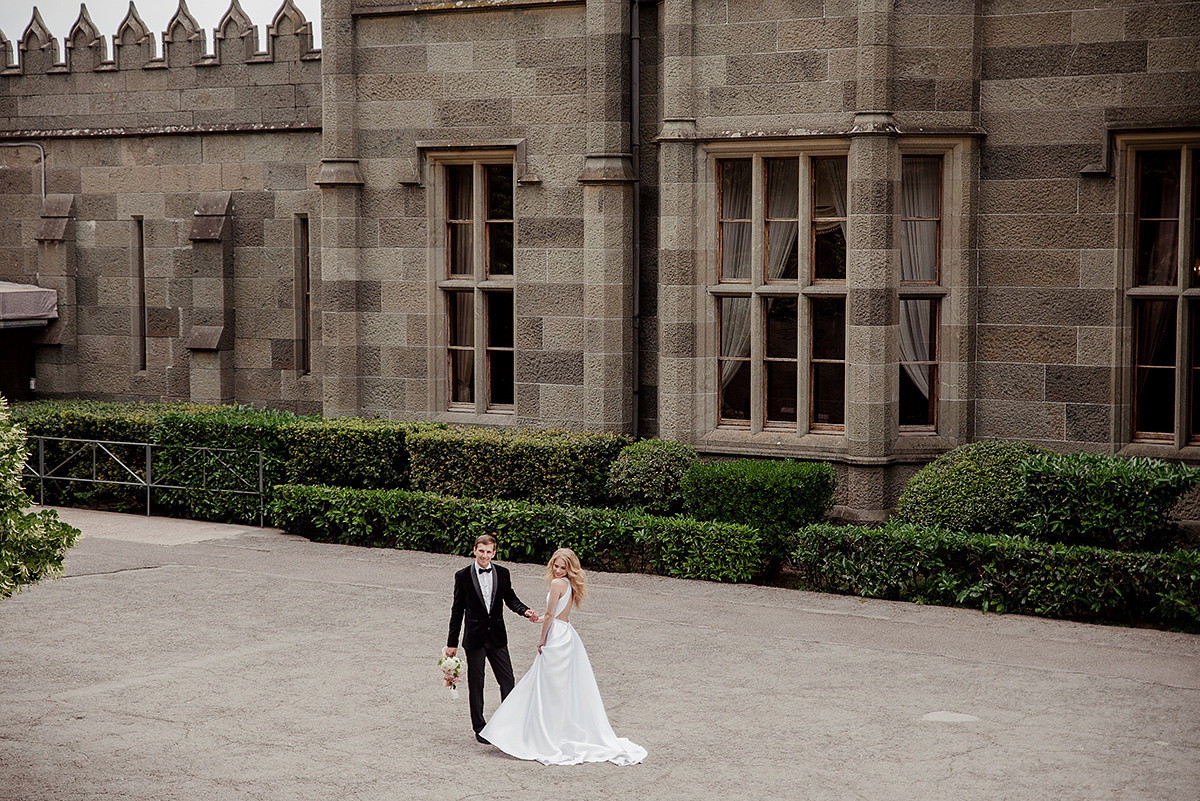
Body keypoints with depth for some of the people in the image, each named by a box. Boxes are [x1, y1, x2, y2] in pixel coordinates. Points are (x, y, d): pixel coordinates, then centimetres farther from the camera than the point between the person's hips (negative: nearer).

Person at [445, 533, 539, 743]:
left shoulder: (502, 573, 2)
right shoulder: (463, 576, -5)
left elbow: (510, 599, 13)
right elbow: (457, 610, -1)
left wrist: (525, 611, -9)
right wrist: (452, 643, -1)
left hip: (497, 637, 2)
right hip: (475, 637, -2)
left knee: (507, 680, 1)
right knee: (476, 684, 6)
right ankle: (479, 728, 18)